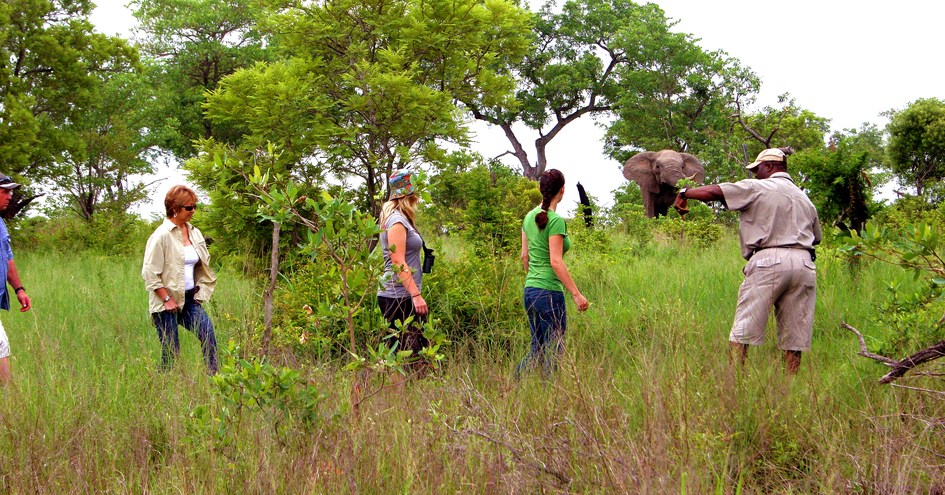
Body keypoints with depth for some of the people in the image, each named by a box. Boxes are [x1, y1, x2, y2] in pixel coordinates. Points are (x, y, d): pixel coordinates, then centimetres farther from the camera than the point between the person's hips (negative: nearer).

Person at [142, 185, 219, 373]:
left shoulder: (195, 233, 10)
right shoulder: (162, 235, -10)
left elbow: (202, 266, 22)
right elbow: (149, 272, -13)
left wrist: (200, 293, 12)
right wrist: (167, 299, -14)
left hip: (189, 300, 5)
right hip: (167, 303, -5)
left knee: (208, 332, -17)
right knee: (171, 350, -3)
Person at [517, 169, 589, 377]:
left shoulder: (530, 217, 9)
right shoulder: (555, 221, -15)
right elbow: (556, 261, -20)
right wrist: (576, 293, -17)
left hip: (530, 289, 8)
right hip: (549, 292, -8)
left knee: (538, 349, 17)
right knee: (553, 352, 2)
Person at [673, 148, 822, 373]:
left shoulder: (757, 188, 4)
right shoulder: (804, 198, 23)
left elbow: (715, 191, -2)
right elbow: (817, 237, 26)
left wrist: (684, 193, 11)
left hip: (769, 260, -6)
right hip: (805, 263, 6)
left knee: (741, 331, -5)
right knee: (793, 336, 6)